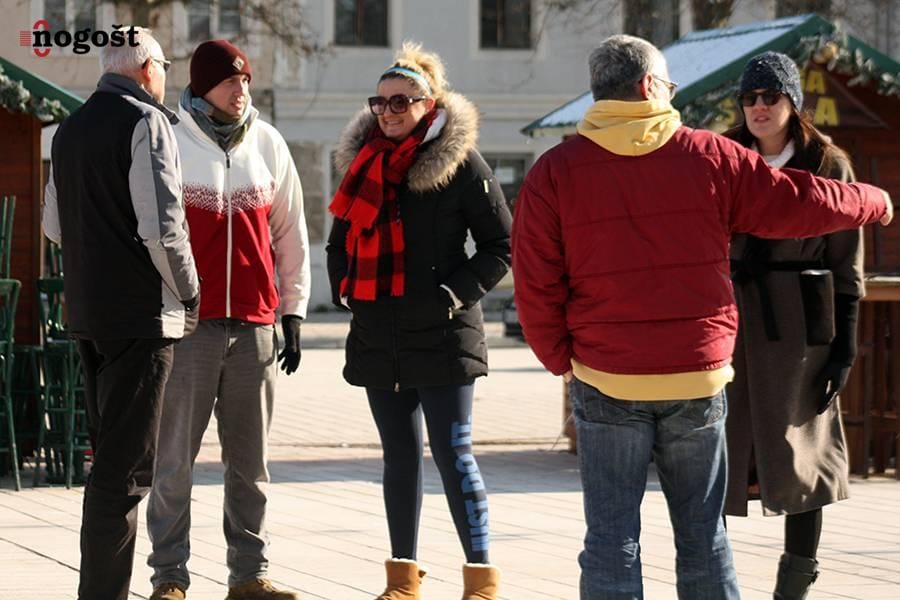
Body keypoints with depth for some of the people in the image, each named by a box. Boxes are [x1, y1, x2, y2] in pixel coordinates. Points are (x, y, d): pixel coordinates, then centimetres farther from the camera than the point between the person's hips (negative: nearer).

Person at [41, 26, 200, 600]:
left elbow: (55, 225, 24)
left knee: (111, 457, 16)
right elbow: (161, 225, -18)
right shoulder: (146, 121, -11)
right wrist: (188, 290, -6)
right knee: (127, 466, -6)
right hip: (141, 315, -8)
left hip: (88, 311, 8)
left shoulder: (71, 128, 15)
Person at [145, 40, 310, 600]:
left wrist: (293, 311, 11)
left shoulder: (268, 143, 11)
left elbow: (290, 233, 15)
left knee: (250, 460, 8)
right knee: (175, 457, -2)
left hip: (255, 324, 4)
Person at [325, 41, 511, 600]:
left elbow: (502, 245, -4)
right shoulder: (364, 162, 11)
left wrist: (457, 292, -14)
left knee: (454, 455, -6)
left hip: (441, 337, -6)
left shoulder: (460, 163, -5)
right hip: (378, 338, 6)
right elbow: (342, 240, 23)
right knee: (400, 456, 11)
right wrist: (346, 290, 8)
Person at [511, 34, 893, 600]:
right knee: (703, 536, 12)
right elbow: (799, 203, 7)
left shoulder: (556, 172, -2)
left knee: (612, 538, 2)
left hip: (607, 383, -1)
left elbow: (535, 284, -5)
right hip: (699, 379, 1)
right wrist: (875, 202, 25)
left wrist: (562, 359, 9)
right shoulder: (711, 157, 0)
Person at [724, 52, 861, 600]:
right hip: (728, 323, 2)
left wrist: (844, 348, -5)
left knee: (799, 454, 2)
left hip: (800, 327, -2)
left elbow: (847, 266, 1)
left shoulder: (829, 166, 1)